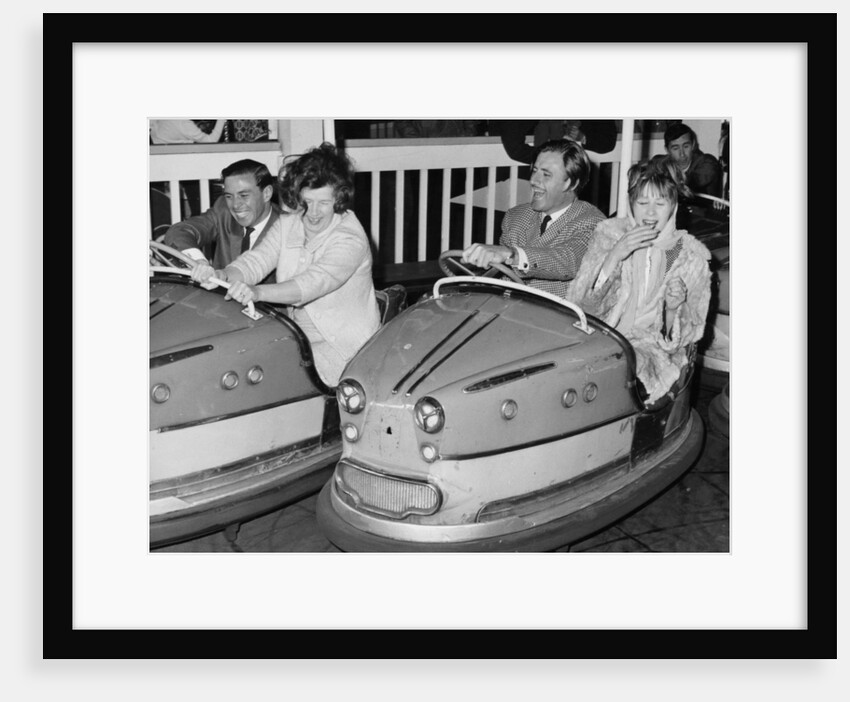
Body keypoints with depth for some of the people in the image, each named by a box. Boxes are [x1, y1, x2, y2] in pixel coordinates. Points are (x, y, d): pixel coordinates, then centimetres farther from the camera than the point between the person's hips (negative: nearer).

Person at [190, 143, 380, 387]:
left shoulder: (350, 238, -20)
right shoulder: (287, 224, 2)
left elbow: (314, 283, -34)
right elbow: (256, 260, -9)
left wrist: (258, 291, -50)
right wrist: (221, 275, -32)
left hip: (345, 344, -6)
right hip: (299, 334, 6)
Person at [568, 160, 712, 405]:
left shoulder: (691, 256, 3)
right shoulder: (610, 234, 5)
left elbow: (688, 336, 4)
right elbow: (581, 304, -6)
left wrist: (673, 310, -18)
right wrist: (615, 255, -17)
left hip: (654, 350, -1)